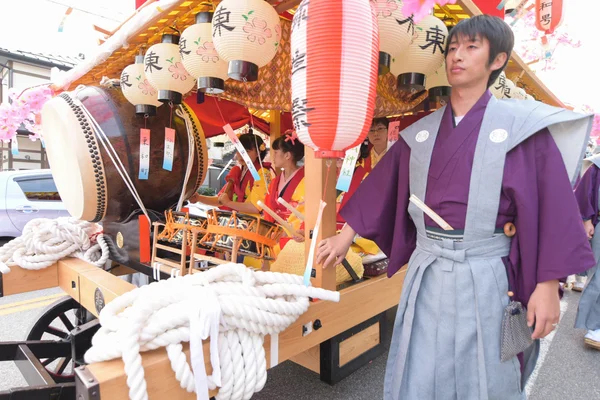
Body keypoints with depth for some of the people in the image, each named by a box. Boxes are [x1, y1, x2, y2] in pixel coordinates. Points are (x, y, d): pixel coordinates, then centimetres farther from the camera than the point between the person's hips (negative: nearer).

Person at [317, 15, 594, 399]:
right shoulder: (421, 133, 7)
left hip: (485, 276, -3)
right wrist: (346, 236, 11)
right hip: (426, 274, 3)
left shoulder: (522, 125, -4)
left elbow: (552, 205, -5)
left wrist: (548, 286, -9)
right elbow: (380, 188, 10)